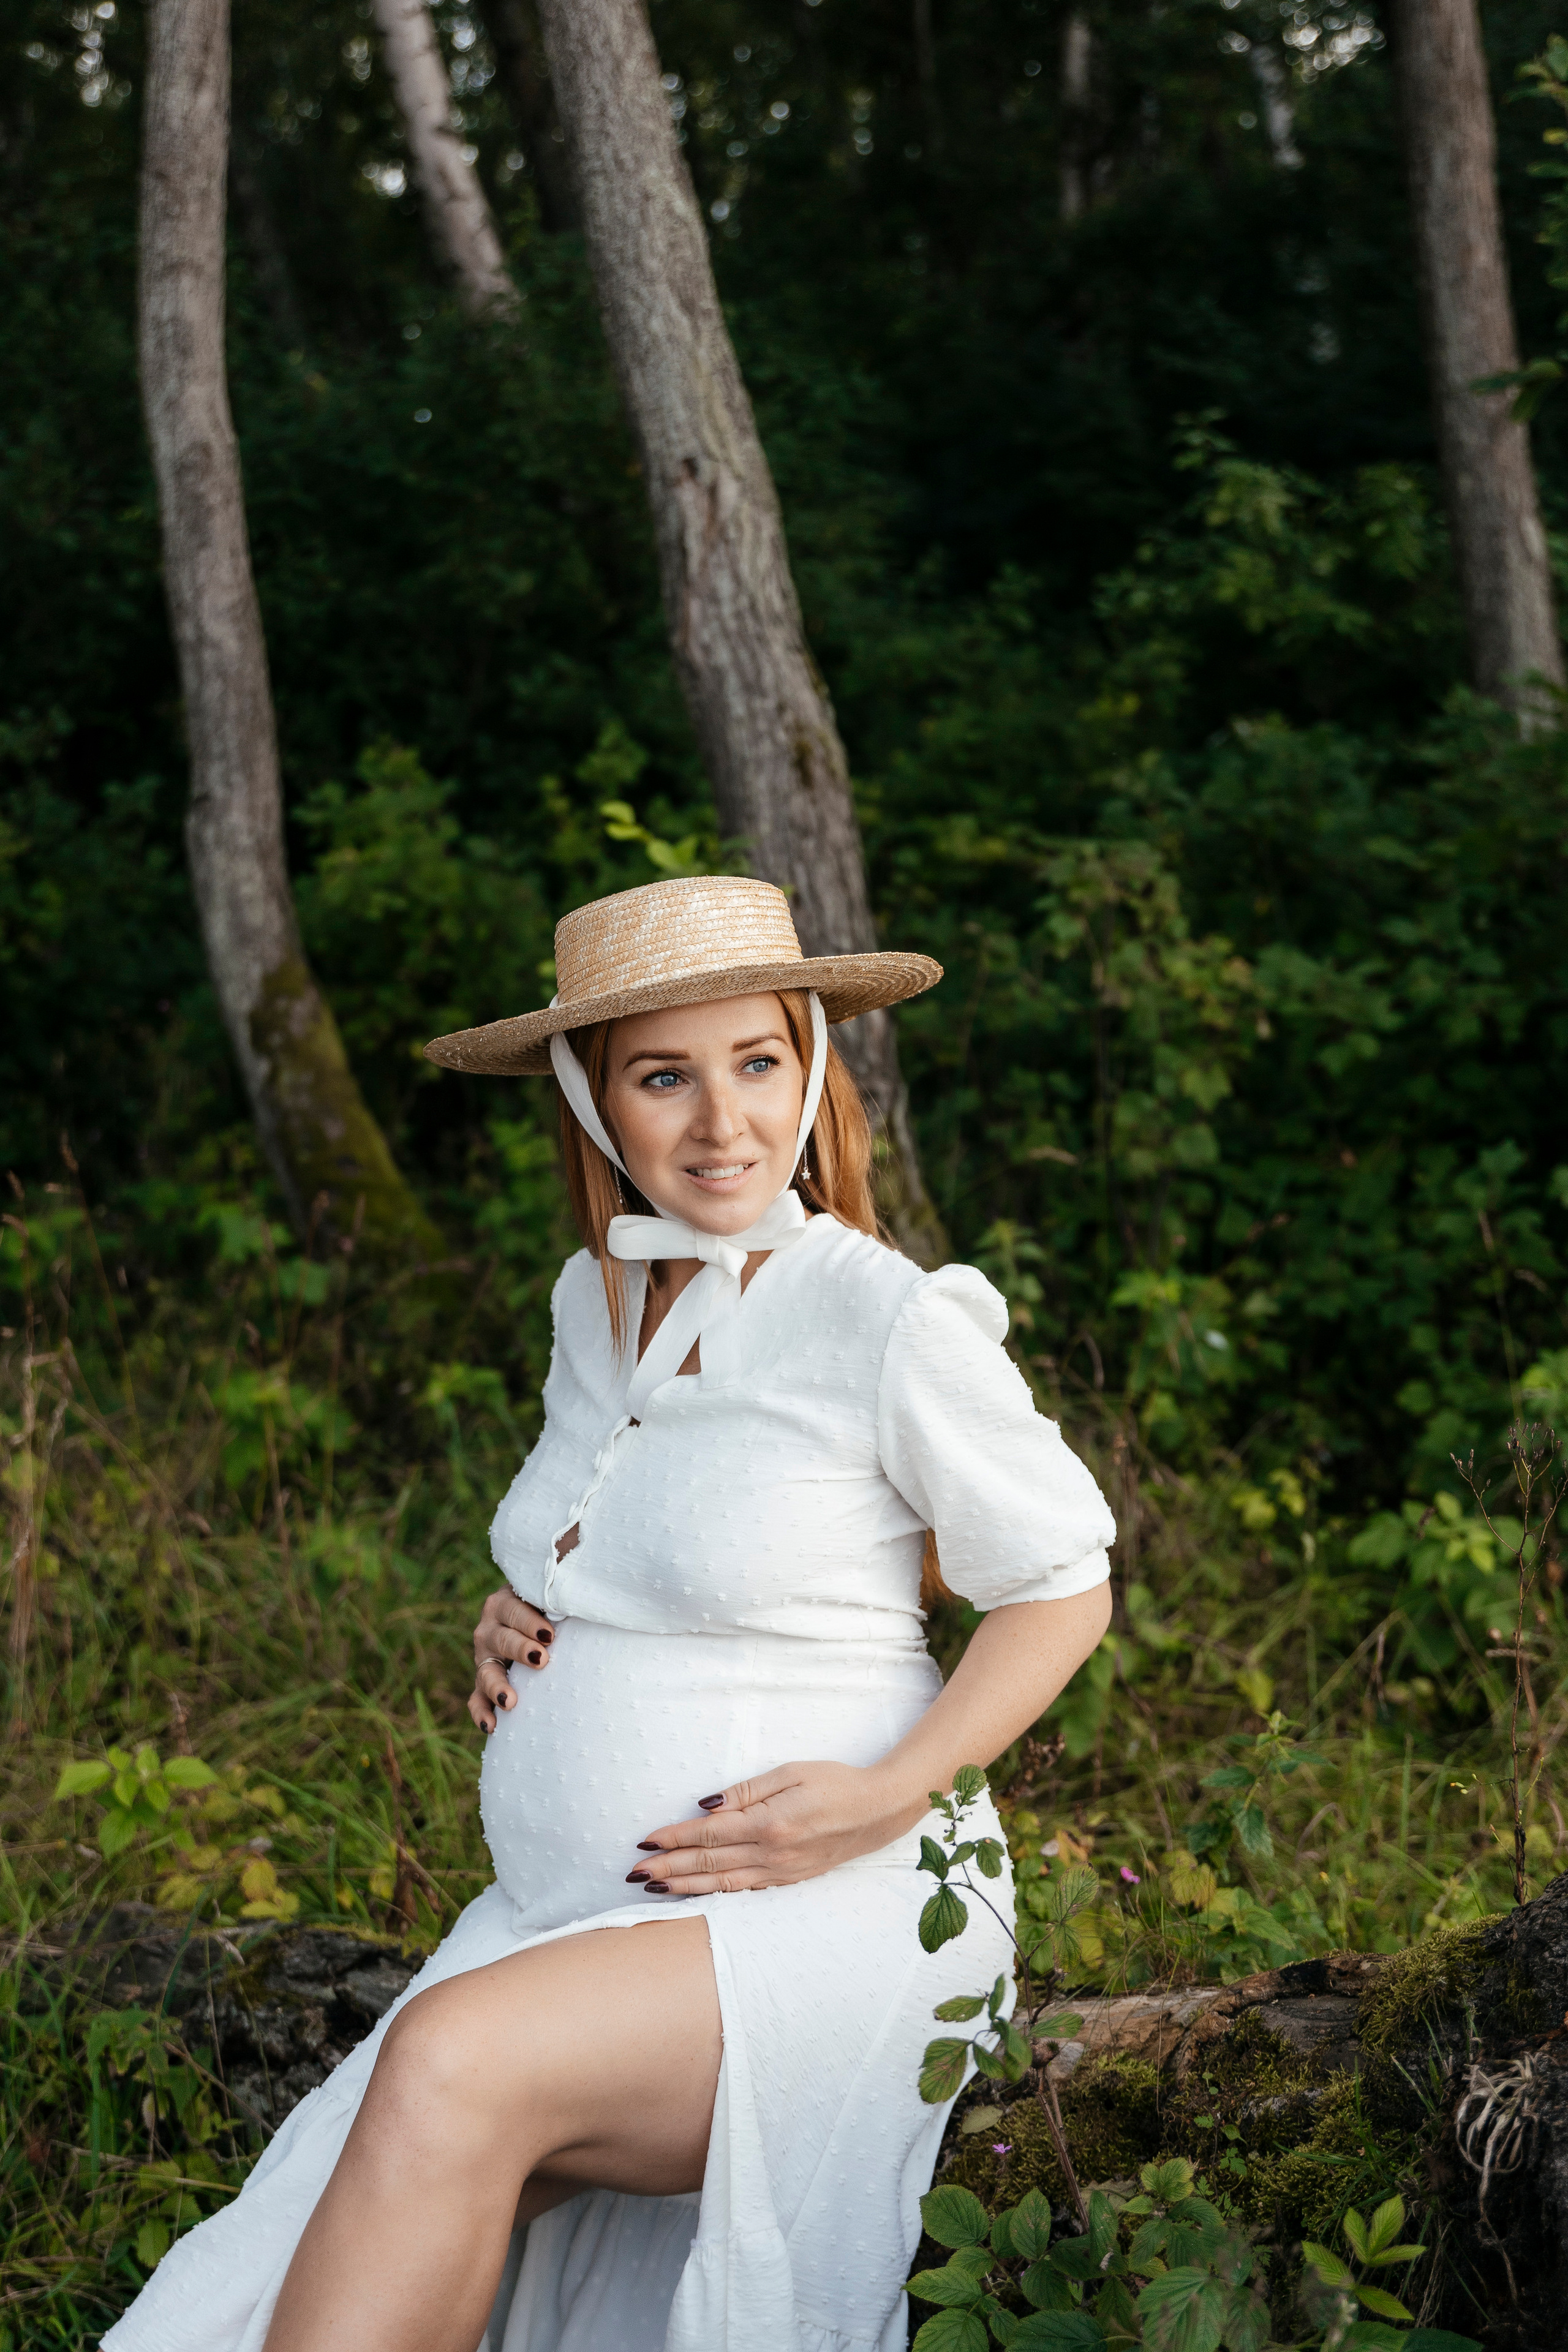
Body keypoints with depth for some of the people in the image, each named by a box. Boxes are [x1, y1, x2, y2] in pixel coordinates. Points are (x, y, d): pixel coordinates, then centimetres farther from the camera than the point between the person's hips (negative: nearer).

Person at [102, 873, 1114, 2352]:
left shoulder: (894, 1321, -11)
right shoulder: (598, 1300, 11)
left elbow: (1063, 1584, -1)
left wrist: (888, 1796, -15)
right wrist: (517, 1622, 6)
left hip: (823, 1920, -6)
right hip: (567, 1929, 6)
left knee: (449, 2066, -33)